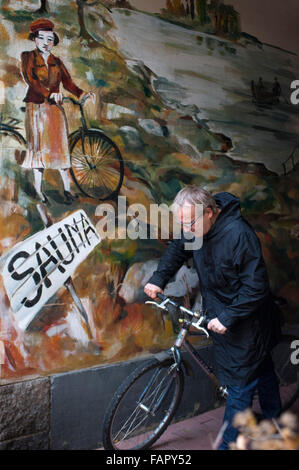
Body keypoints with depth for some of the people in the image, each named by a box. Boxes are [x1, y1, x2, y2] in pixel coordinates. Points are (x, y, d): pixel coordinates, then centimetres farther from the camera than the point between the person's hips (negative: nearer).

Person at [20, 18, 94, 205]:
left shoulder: (57, 62, 13)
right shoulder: (28, 57, 4)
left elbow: (68, 82, 1)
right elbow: (29, 78, -13)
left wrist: (81, 93, -20)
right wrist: (49, 93, -28)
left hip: (56, 109, 2)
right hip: (36, 108, -2)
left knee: (61, 147, -4)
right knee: (39, 147, 1)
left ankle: (67, 189, 1)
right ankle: (38, 189, 12)